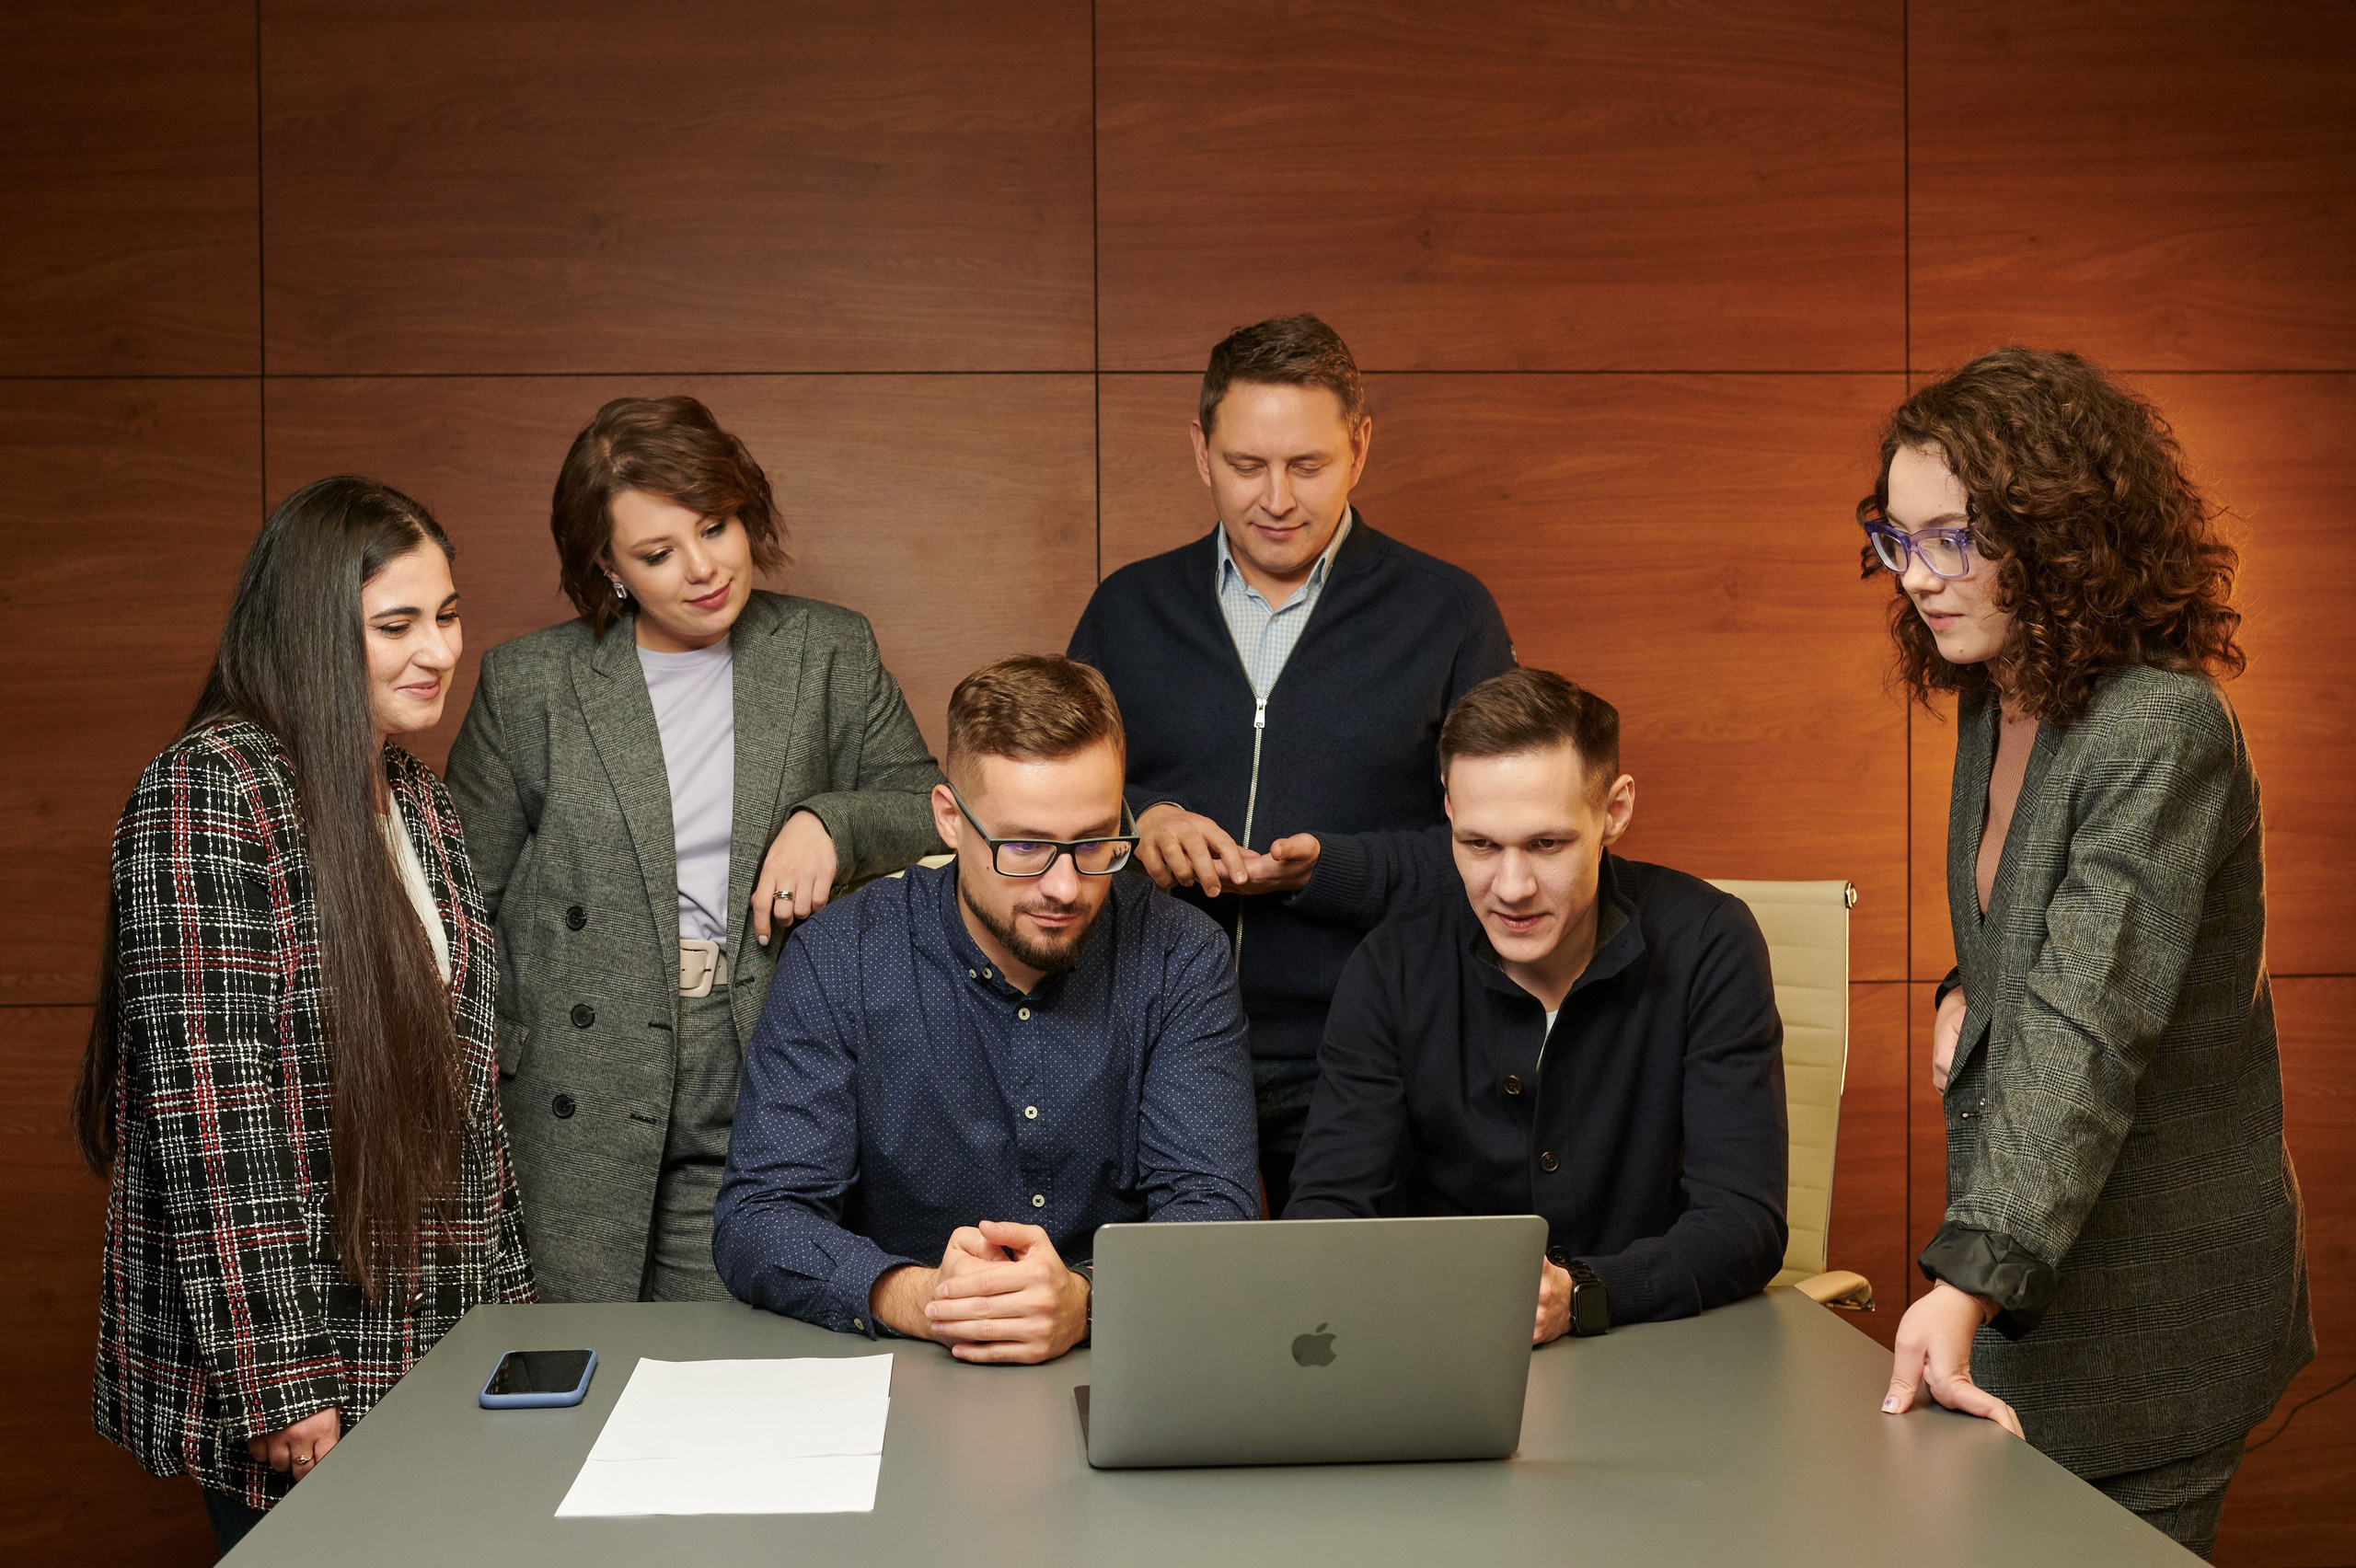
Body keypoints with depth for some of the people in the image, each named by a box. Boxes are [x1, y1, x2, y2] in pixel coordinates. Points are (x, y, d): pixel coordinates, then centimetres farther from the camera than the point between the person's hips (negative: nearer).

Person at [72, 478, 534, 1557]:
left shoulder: (413, 795, 11)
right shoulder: (211, 790, -14)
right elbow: (206, 1107, -19)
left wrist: (506, 1297, 13)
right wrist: (274, 1380, -20)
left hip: (430, 1337, 7)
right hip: (290, 1354, -7)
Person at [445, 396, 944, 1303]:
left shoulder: (829, 653, 8)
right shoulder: (527, 683, 5)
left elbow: (931, 813, 10)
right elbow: (464, 898, 10)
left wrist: (830, 820, -10)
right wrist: (479, 1066, 2)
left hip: (759, 1115, 0)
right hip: (576, 1117, 0)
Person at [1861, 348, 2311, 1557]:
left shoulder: (2162, 731, -21)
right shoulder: (1992, 708, 6)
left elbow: (2088, 1028, -31)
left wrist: (1968, 1280, -39)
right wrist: (1969, 993, 0)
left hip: (2149, 1309, -8)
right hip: (2032, 1279, 8)